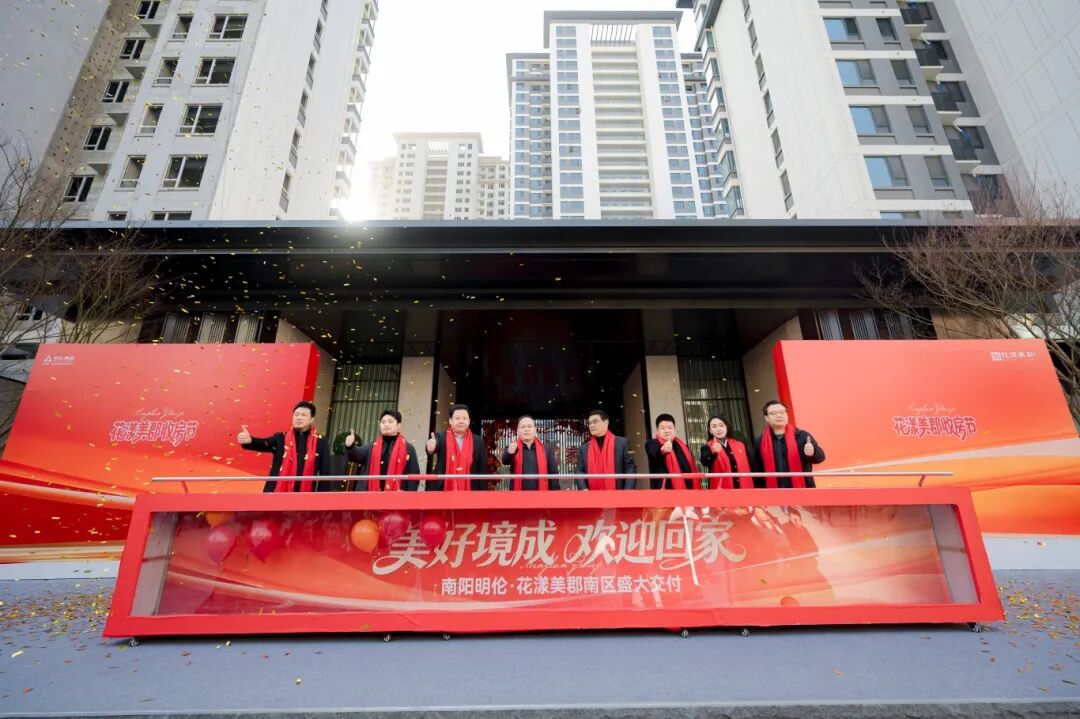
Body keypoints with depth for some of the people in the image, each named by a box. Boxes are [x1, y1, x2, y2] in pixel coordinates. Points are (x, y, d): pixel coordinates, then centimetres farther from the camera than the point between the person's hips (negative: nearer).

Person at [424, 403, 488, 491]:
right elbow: (434, 447, -20)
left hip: (468, 491, 1)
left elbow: (482, 469, 6)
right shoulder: (441, 438, 3)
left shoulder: (478, 441, 5)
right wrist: (430, 448, -44)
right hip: (443, 490, 0)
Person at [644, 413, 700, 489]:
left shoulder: (681, 446, 17)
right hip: (665, 489, -6)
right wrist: (663, 449, -50)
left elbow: (691, 468, 22)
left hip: (685, 489, 6)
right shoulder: (652, 443, -2)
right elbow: (655, 451, -28)